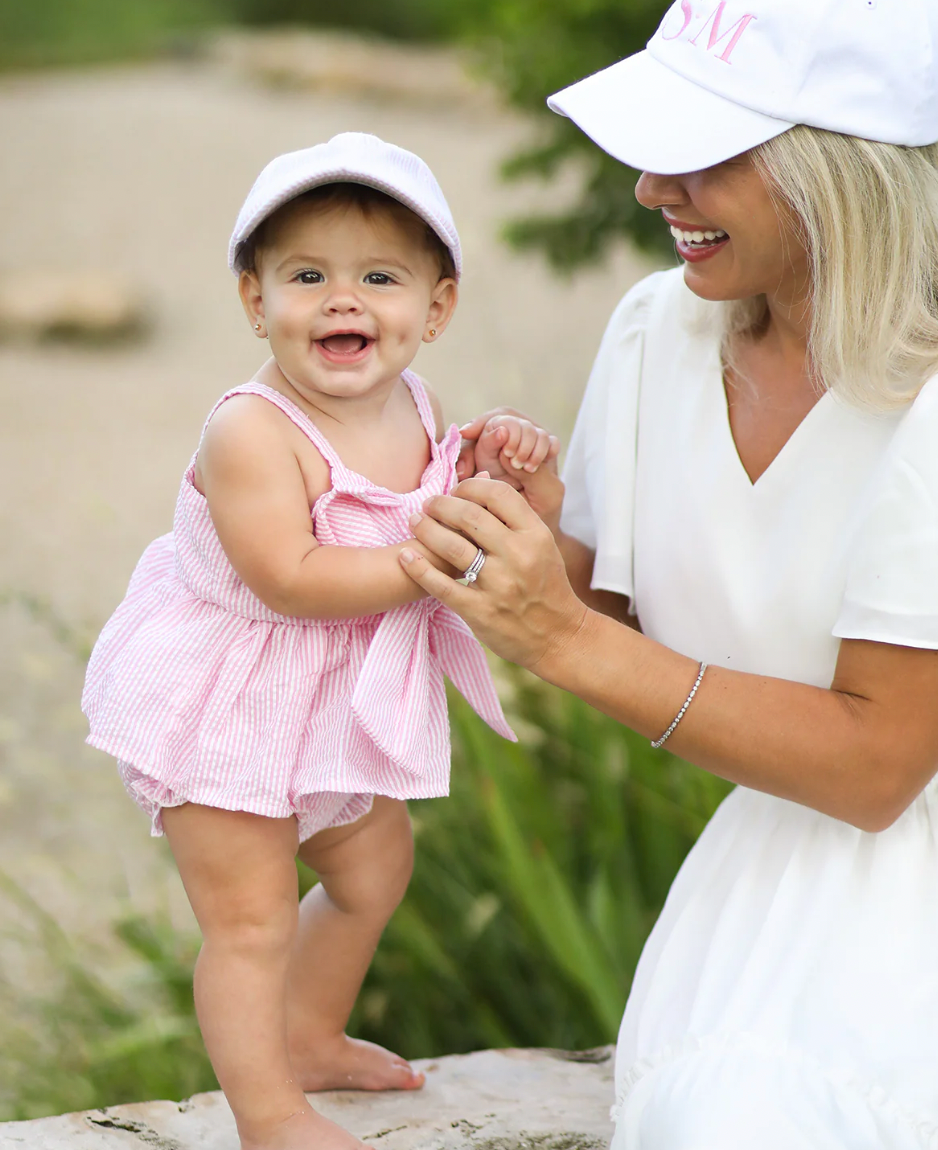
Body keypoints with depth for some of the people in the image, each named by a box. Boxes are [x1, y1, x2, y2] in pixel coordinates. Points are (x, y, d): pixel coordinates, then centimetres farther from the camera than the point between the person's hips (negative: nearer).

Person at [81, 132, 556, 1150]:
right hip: (224, 710, -9)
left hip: (337, 703, 9)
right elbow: (291, 579, -33)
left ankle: (308, 1037, 48)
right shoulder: (250, 431, -28)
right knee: (250, 914, -2)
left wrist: (497, 469, -9)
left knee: (373, 866, 24)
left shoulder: (416, 408, -3)